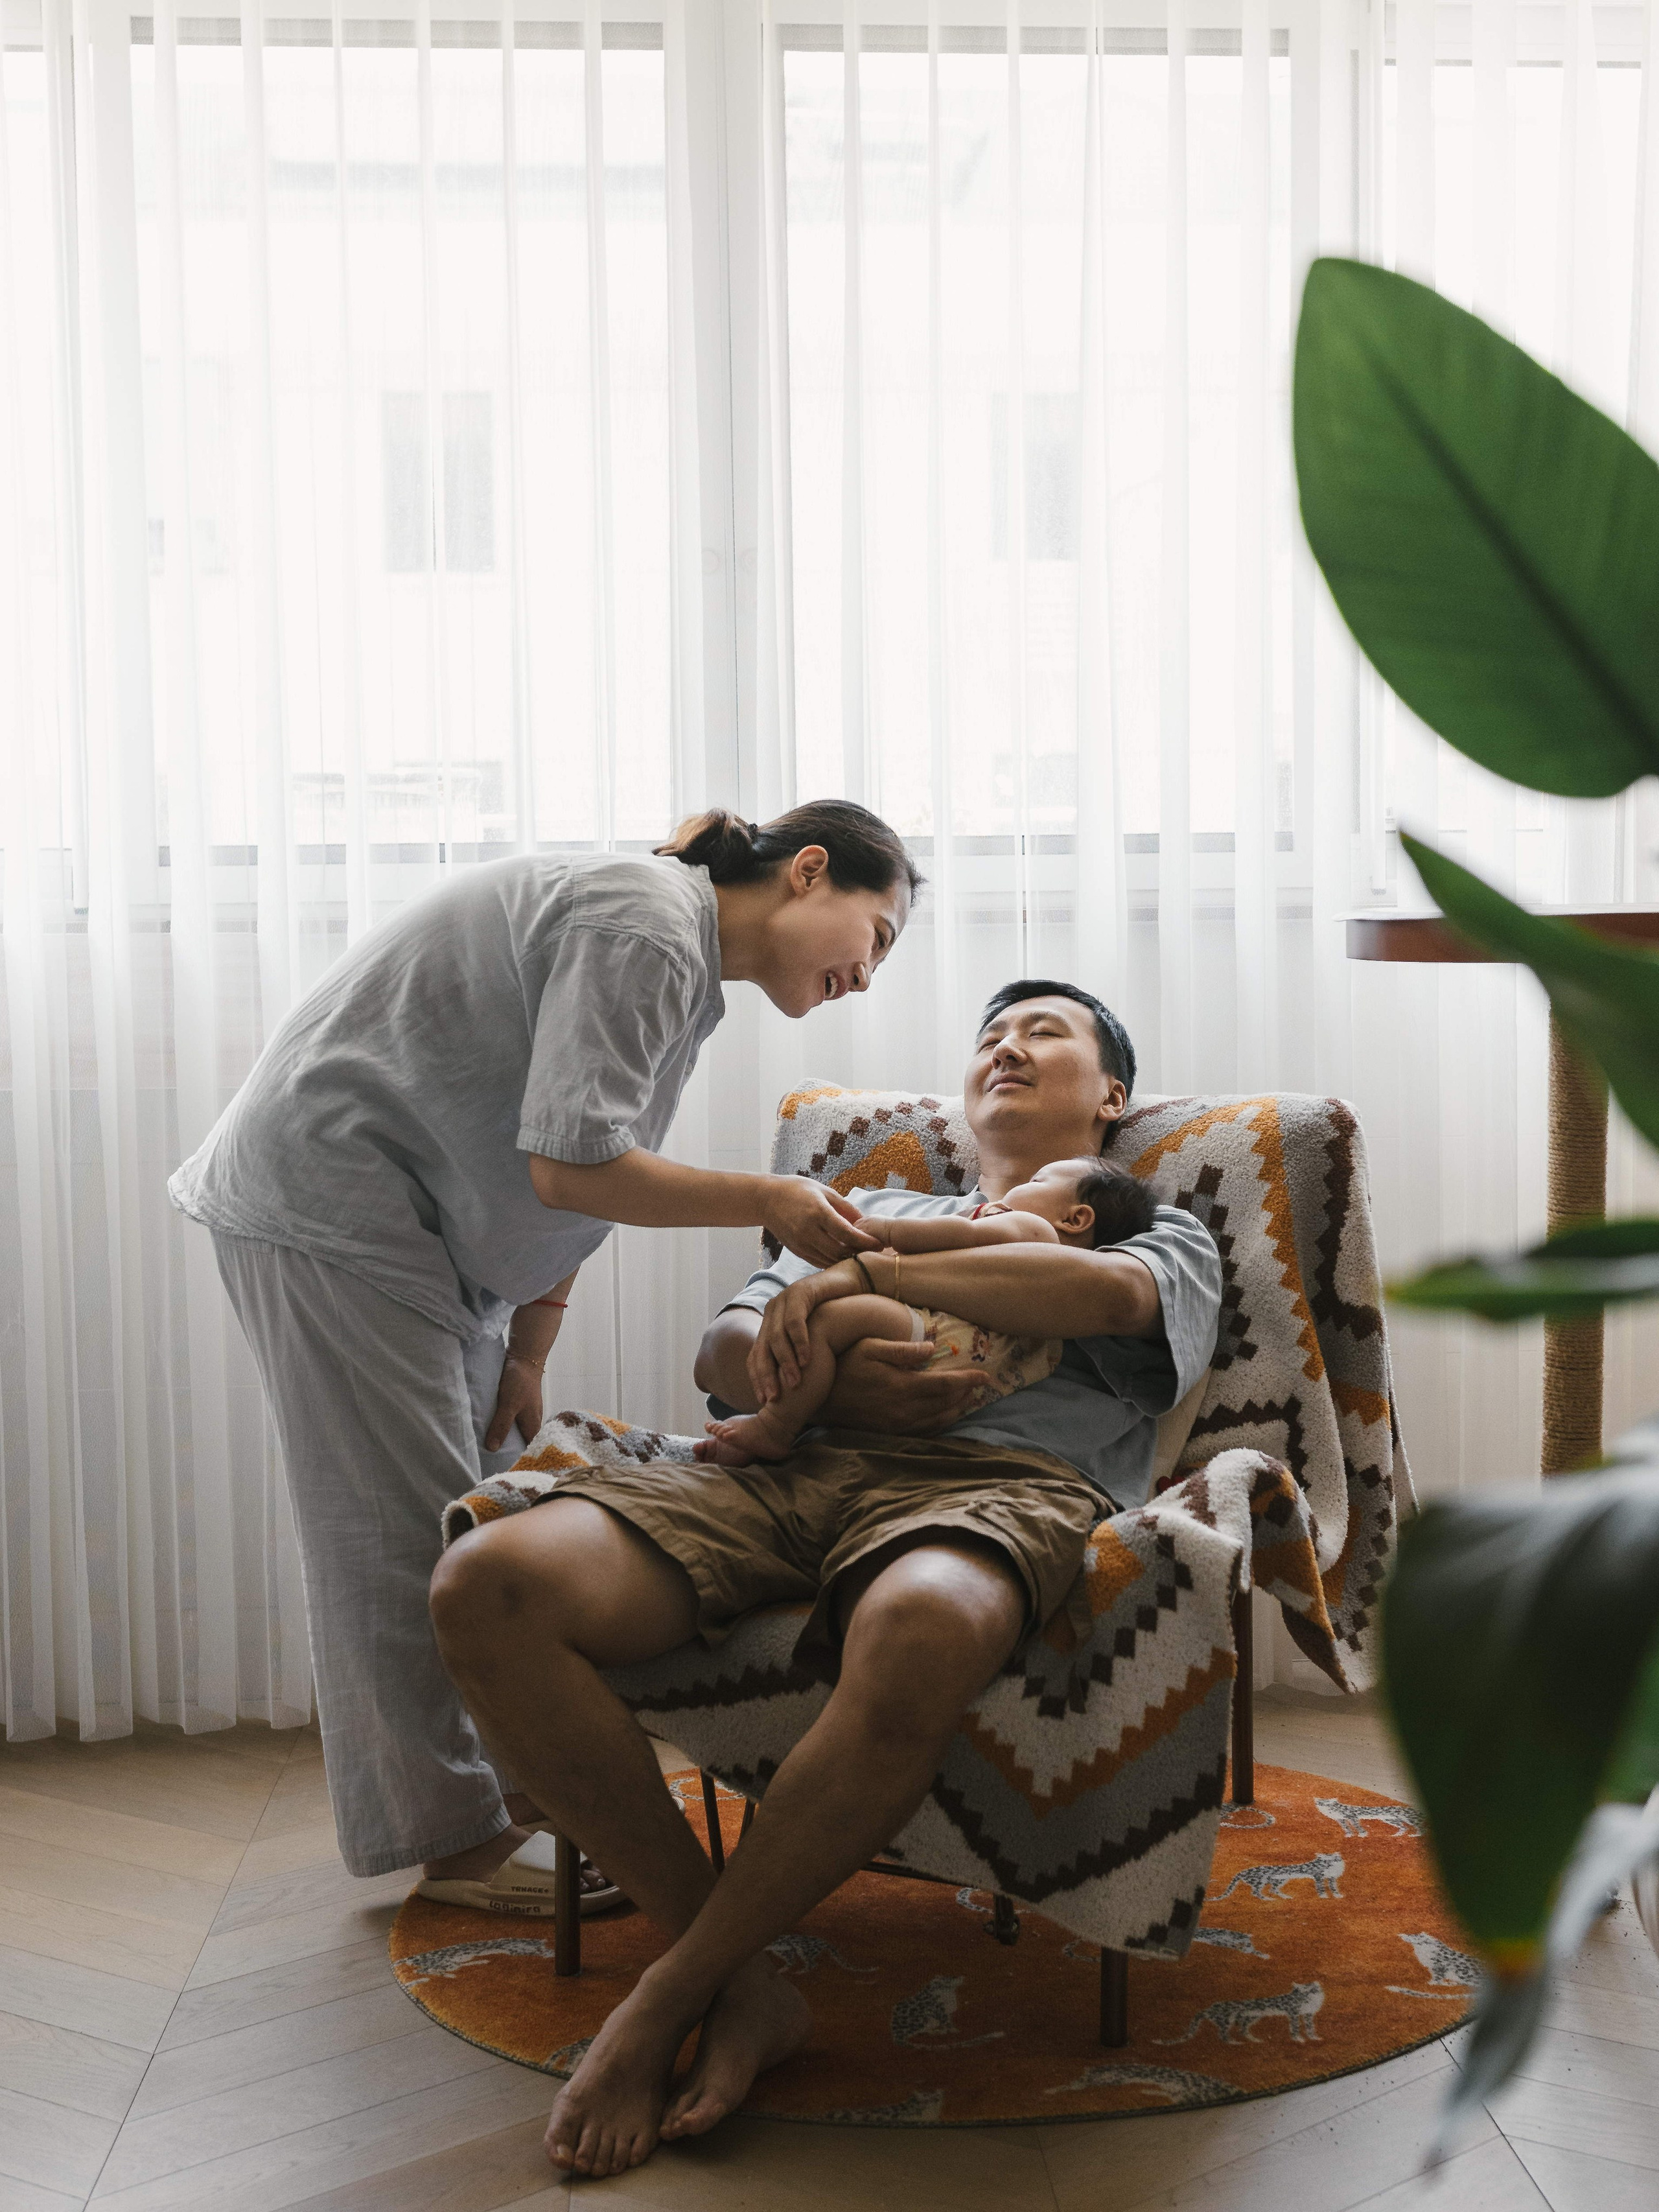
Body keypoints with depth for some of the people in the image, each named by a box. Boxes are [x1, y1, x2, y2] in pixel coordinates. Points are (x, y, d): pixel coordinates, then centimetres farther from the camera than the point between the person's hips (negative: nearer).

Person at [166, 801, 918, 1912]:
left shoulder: (684, 963, 11)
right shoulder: (646, 927, -21)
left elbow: (578, 1181, 15)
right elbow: (568, 1167, -27)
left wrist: (526, 1359, 12)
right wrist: (768, 1202, -21)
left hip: (422, 1217, 10)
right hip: (330, 1200, -10)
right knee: (409, 1522, -6)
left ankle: (510, 1776, 21)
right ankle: (459, 1839, 3)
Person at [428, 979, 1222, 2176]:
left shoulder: (1165, 1233, 28)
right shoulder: (877, 1207, 38)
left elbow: (1113, 1292, 1)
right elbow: (725, 1353, 24)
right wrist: (830, 1381, -1)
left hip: (1004, 1482, -4)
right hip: (803, 1466, 4)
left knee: (920, 1632, -44)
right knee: (487, 1586, -26)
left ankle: (671, 1990, -21)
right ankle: (742, 1979, -16)